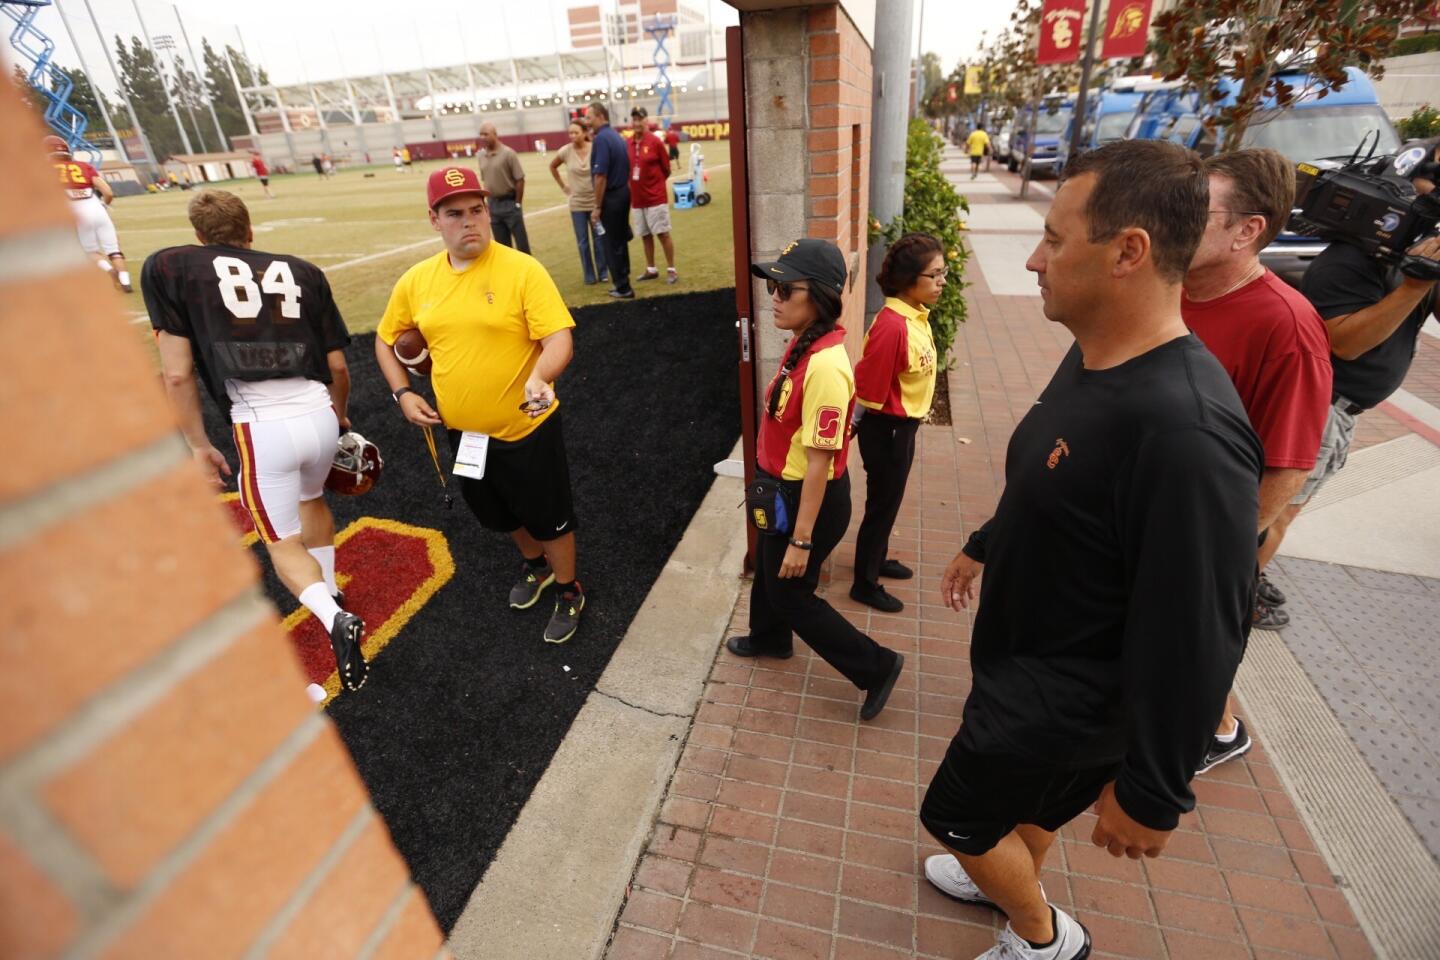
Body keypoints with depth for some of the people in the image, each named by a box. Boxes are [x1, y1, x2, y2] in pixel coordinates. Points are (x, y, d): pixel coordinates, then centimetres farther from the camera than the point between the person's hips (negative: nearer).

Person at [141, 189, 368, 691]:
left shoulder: (168, 267, 5)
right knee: (311, 498, 33)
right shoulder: (302, 271, 12)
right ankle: (328, 594, 44)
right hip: (319, 414, 3)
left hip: (263, 427, -3)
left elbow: (178, 374, -1)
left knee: (283, 543, 15)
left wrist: (199, 445, 10)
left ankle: (334, 619, -9)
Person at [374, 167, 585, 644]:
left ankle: (568, 592, 36)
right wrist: (403, 394, 2)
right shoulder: (416, 280, 0)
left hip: (526, 429, -5)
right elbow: (386, 339, 14)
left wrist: (539, 377, -42)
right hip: (462, 433, 6)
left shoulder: (523, 269, -15)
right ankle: (534, 565, 54)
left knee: (549, 518, 10)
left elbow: (559, 339, -23)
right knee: (499, 515, 25)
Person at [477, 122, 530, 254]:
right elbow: (484, 180, 13)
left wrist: (517, 203, -10)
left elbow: (520, 180, -10)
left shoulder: (508, 153, -10)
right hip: (493, 204, 5)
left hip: (510, 203, -5)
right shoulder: (482, 155, 6)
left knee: (521, 241, 0)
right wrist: (489, 201, 10)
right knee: (502, 243, 11)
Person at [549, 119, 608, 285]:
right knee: (583, 242, 3)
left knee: (599, 238, 5)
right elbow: (552, 167, 13)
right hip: (577, 203, 1)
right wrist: (563, 186, 8)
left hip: (596, 201, -1)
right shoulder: (566, 151, -4)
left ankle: (602, 272, 16)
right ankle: (589, 275, 12)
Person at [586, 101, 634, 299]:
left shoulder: (601, 138, -16)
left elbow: (601, 176, -22)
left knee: (612, 244, 1)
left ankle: (623, 288, 8)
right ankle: (622, 283, 26)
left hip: (611, 197, -9)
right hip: (624, 192, 9)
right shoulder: (617, 136, 11)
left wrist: (597, 206, -18)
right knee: (620, 241, 17)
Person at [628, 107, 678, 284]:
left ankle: (671, 270, 4)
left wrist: (654, 183, 8)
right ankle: (651, 270, 21)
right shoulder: (627, 144, 4)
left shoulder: (655, 141, -7)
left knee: (663, 234, -3)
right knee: (645, 235, 11)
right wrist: (638, 185, 10)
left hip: (656, 197, -5)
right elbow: (626, 168, 13)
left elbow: (666, 168, -1)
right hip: (637, 199, 5)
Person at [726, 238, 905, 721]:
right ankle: (770, 638, 56)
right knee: (768, 567, 28)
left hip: (810, 499, -9)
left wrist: (802, 539, -22)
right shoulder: (802, 344, 0)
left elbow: (819, 461, -27)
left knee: (791, 595, 9)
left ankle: (876, 666, 25)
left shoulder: (825, 365, -30)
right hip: (785, 488, 9)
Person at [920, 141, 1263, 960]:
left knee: (956, 817, 15)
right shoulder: (1093, 354, -5)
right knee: (1027, 796, 30)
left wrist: (1151, 794, -18)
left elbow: (1195, 638, -29)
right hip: (1028, 657, 8)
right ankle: (1016, 886, 59)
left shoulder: (1186, 432, -36)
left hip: (1066, 697, -8)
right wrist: (987, 546, 24)